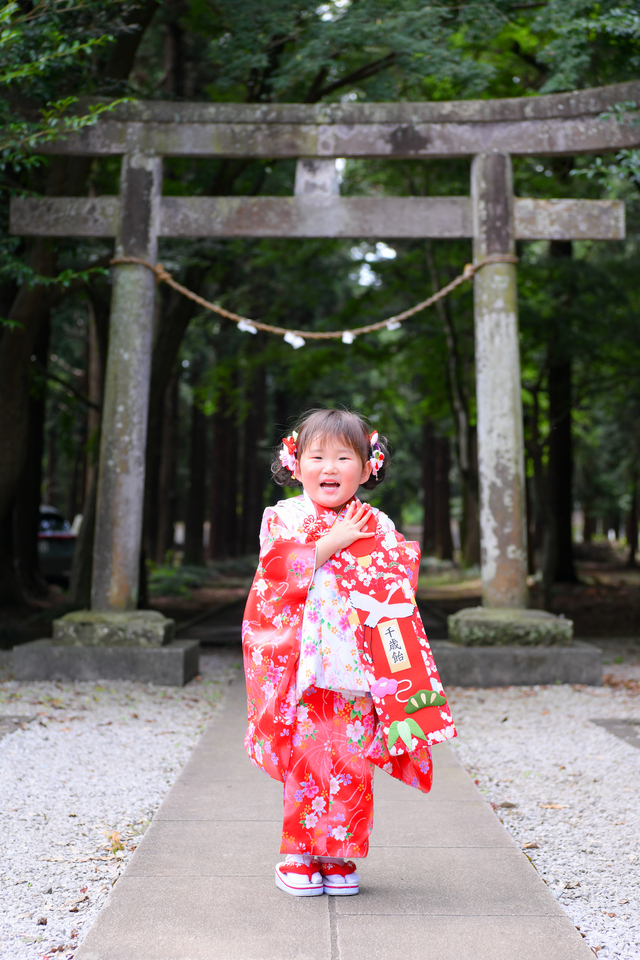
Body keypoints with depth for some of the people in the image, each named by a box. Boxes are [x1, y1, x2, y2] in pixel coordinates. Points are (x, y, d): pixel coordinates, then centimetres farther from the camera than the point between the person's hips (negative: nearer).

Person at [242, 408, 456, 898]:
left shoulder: (377, 526, 10)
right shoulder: (283, 516, 6)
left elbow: (398, 586, 1)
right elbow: (278, 568, -11)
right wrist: (332, 542, -11)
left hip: (355, 671, 2)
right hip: (300, 667, -1)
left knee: (351, 762, 1)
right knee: (304, 760, -1)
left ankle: (339, 856, 17)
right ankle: (299, 855, 16)